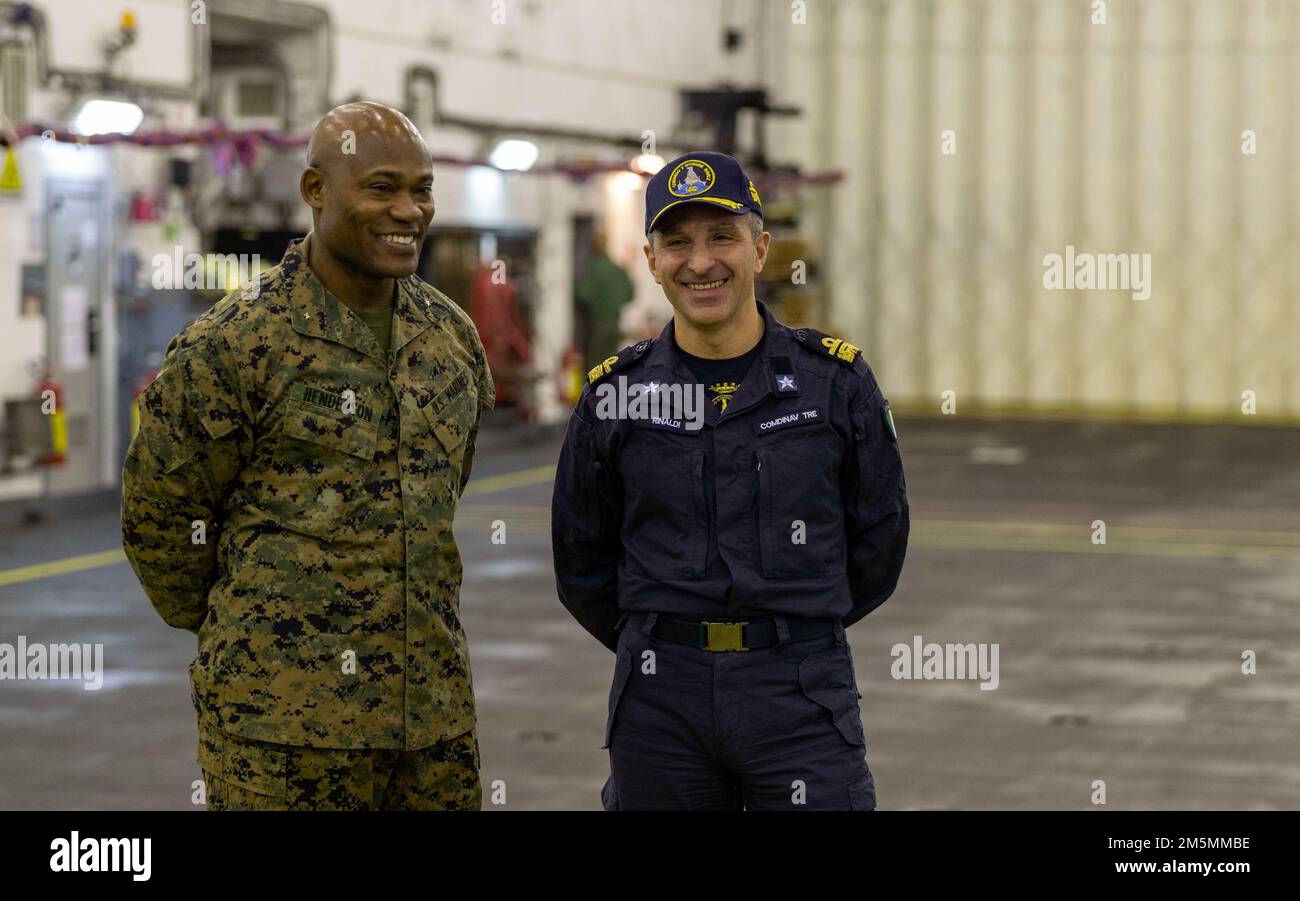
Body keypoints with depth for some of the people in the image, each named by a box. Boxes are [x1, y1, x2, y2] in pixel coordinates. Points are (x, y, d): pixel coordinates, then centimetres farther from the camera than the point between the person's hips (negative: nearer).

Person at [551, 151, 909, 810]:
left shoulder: (837, 379, 2)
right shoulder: (614, 393, 4)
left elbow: (877, 540, 10)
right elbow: (581, 563, 12)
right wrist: (660, 649, 12)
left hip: (802, 693, -1)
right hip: (659, 702, 1)